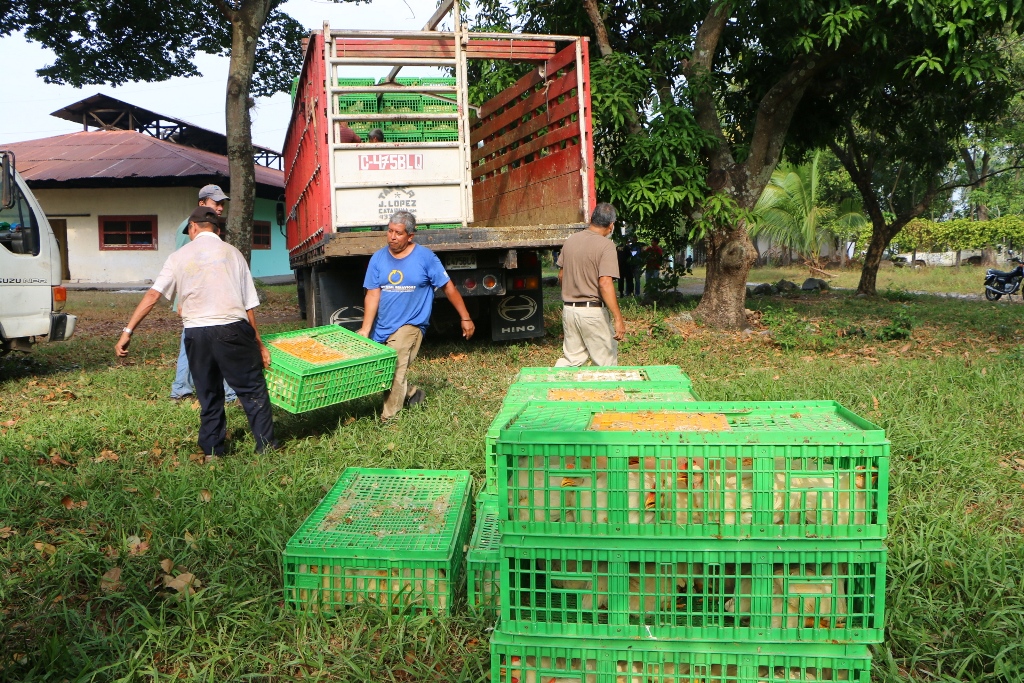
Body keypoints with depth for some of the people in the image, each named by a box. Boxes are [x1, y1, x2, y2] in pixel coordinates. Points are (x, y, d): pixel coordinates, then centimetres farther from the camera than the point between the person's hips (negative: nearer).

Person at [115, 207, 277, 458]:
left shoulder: (179, 256, 11)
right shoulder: (232, 253, 8)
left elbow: (152, 295, 2)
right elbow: (249, 305, 5)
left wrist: (128, 331, 4)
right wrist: (259, 343, 10)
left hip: (196, 332, 3)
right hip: (232, 329, -2)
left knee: (208, 393, 16)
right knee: (252, 389, 6)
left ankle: (212, 450, 21)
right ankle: (265, 445, 7)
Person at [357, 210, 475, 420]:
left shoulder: (425, 257, -6)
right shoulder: (378, 259, 2)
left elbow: (449, 287, -1)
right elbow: (373, 295, -3)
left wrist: (465, 318, 1)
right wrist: (365, 330, -10)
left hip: (410, 324, -4)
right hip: (382, 328, 5)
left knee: (395, 370, -19)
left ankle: (389, 418, -6)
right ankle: (412, 393, 32)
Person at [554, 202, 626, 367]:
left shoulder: (570, 240, 6)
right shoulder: (606, 245, -15)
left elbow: (561, 275, 15)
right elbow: (605, 284, -23)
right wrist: (618, 319, -23)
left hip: (569, 309, 6)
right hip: (593, 311, -6)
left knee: (571, 358, 16)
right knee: (606, 363, 8)